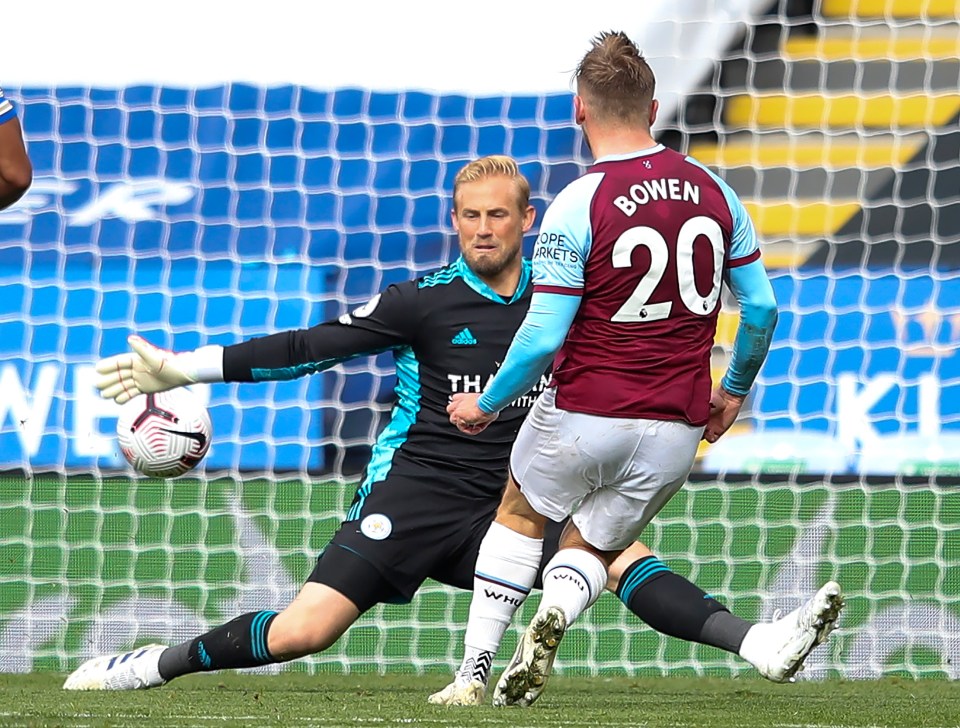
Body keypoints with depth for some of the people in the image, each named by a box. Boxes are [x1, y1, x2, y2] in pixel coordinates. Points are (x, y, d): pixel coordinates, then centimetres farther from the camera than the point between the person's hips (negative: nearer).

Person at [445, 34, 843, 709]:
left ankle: (475, 666, 15)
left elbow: (543, 336, -15)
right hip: (677, 429, 3)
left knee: (520, 516, 25)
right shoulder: (715, 191, 2)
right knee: (590, 549, 19)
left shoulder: (578, 206, -13)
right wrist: (735, 389, 23)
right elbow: (762, 306, 7)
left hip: (584, 415, -3)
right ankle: (555, 614, -14)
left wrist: (486, 404, 1)